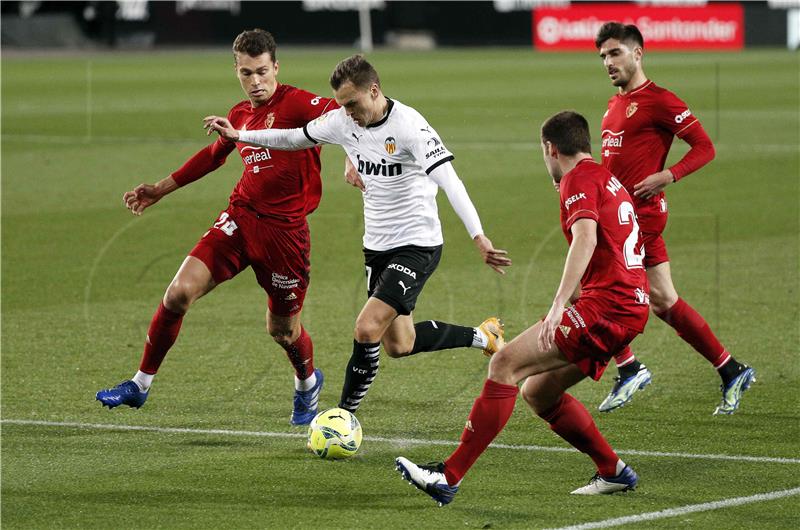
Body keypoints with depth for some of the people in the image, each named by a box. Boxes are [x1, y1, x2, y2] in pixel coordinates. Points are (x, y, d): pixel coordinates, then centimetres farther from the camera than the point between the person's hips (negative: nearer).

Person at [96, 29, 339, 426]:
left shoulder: (295, 103, -10)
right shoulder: (239, 115, 11)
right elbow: (212, 156, 29)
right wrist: (160, 190, 35)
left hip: (284, 229, -5)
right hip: (240, 218, 5)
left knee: (281, 328, 6)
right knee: (179, 292, -10)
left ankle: (307, 383, 41)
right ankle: (140, 385, 4)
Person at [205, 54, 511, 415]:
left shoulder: (409, 126, -23)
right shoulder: (343, 121, -2)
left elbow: (449, 180, -31)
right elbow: (295, 138, 16)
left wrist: (478, 237, -41)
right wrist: (238, 135, 14)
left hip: (417, 246, -8)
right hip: (377, 246, 8)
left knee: (367, 329, -18)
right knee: (398, 345, 12)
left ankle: (345, 413, -1)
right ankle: (483, 336, 32)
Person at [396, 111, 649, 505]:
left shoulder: (579, 180, -6)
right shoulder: (609, 181, 24)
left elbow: (586, 238, -23)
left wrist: (558, 306, -32)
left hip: (605, 306, -9)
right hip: (631, 307, 9)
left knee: (505, 364, -14)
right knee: (537, 391, 16)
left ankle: (449, 476, -19)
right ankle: (613, 472, 18)